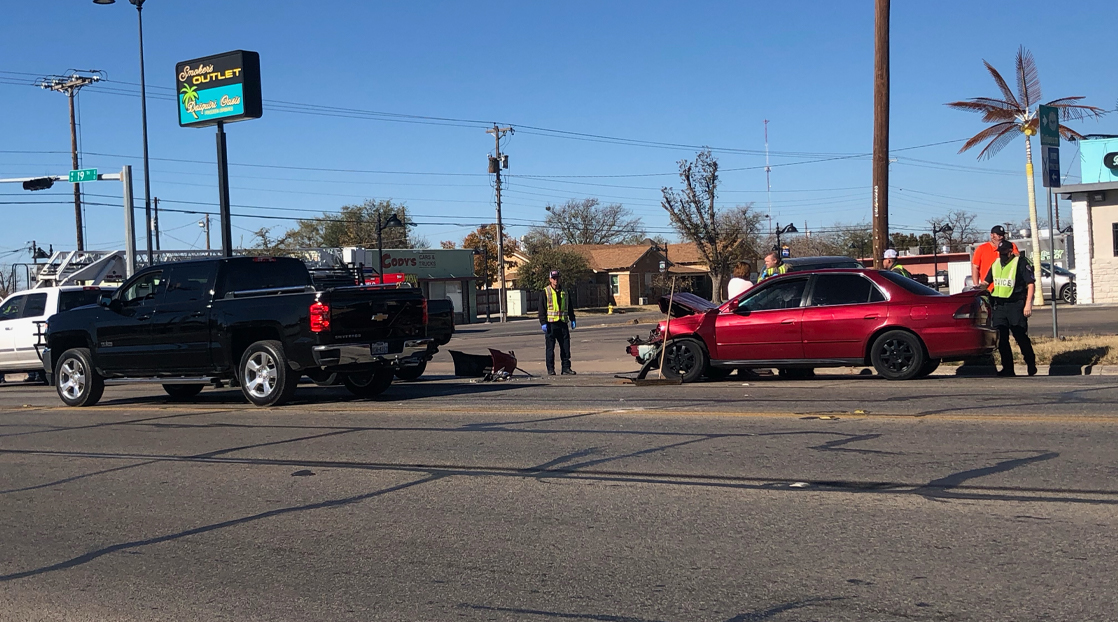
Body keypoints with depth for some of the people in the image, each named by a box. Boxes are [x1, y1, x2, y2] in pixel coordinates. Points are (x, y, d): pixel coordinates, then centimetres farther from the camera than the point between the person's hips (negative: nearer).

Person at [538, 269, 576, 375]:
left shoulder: (564, 292, 13)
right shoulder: (545, 292, -1)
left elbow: (569, 307, 21)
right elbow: (542, 309, -4)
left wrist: (572, 319, 16)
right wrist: (543, 323, -11)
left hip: (563, 323, 4)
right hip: (551, 323, -4)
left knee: (565, 346, 3)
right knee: (550, 347, 0)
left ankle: (566, 368, 9)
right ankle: (550, 369, 6)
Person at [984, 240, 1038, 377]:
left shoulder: (1020, 263, -6)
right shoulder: (995, 264, 13)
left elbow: (1031, 283, -9)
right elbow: (987, 282, 24)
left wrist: (1028, 304, -16)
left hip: (1016, 305, -6)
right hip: (999, 306, 6)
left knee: (1021, 337, -3)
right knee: (1001, 339, 2)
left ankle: (1031, 366, 11)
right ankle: (1008, 368, 8)